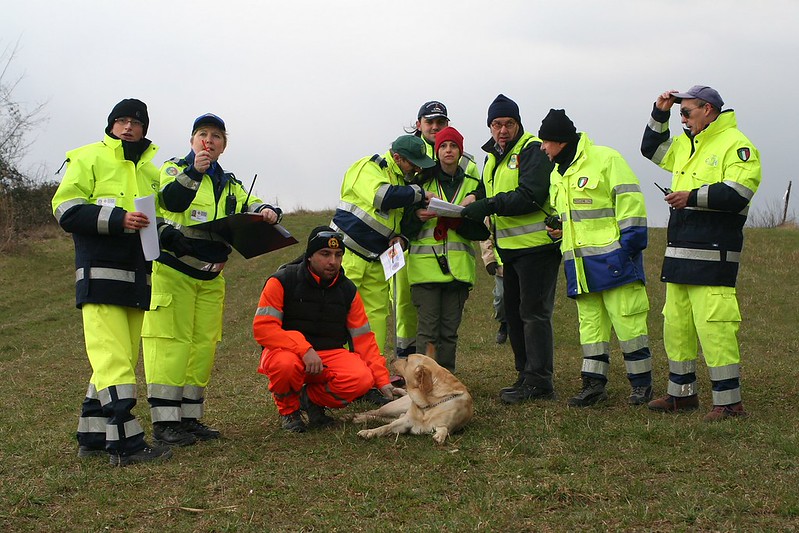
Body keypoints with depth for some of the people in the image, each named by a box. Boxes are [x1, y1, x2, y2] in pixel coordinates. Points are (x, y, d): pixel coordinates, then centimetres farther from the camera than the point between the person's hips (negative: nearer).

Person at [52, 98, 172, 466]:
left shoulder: (149, 170, 21)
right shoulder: (89, 159, 3)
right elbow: (66, 210, -7)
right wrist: (118, 219, -19)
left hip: (138, 276, 7)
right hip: (100, 273, -7)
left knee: (121, 359, 8)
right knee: (113, 357, -13)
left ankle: (93, 435, 15)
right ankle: (126, 442, -16)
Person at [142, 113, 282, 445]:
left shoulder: (229, 185, 19)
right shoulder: (175, 168, 3)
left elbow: (251, 208, 8)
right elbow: (170, 199, -16)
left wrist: (267, 212, -14)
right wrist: (194, 172, -25)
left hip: (210, 276, 6)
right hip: (172, 270, -6)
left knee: (204, 345, 7)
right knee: (172, 343, -9)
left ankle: (189, 417, 16)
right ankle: (164, 421, -6)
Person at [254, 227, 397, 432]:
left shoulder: (347, 290, 4)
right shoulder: (282, 281, -9)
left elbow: (364, 338, 6)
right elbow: (262, 327, -17)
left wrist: (382, 380, -4)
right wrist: (304, 349, -29)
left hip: (330, 353, 3)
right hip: (288, 351, -3)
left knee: (363, 378, -26)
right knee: (285, 364, -40)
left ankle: (312, 399, 4)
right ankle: (288, 409, -4)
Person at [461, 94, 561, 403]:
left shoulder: (532, 150, -9)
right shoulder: (493, 157, 18)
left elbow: (531, 196, -21)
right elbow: (492, 197, 24)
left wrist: (491, 205, -23)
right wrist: (476, 202, 2)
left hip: (537, 244, -9)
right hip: (511, 248, 9)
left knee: (534, 312, -9)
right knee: (514, 314, 12)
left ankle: (539, 382, -6)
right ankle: (526, 376, 20)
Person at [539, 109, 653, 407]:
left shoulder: (606, 159, -9)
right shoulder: (558, 174, 18)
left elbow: (631, 202, -11)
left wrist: (629, 244, -15)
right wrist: (558, 229, 9)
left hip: (613, 259, -8)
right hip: (581, 265, 8)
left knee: (627, 320, -4)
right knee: (590, 323, 9)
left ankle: (642, 383, 6)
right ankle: (594, 384, 14)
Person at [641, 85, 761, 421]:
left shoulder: (735, 145, -8)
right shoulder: (686, 145, 19)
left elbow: (737, 194, -21)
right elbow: (652, 149, 34)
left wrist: (693, 197, -18)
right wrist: (660, 113, 21)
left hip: (713, 255, -9)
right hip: (679, 254, 9)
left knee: (713, 327, -11)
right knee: (676, 325, 12)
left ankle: (729, 401, -5)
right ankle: (682, 394, 23)